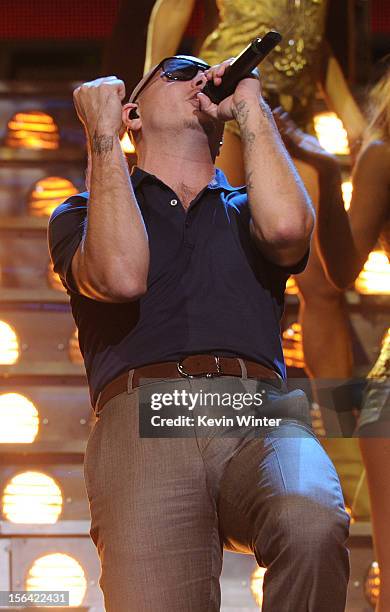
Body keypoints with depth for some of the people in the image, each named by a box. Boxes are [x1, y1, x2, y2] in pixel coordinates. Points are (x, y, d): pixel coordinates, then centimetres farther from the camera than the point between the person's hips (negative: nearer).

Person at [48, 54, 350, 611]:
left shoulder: (244, 211, 32)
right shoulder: (82, 214, 27)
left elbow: (287, 226, 3)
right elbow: (121, 276, 0)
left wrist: (250, 106, 16)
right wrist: (103, 134, 9)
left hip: (260, 417, 2)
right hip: (142, 421, -1)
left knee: (311, 525, -35)